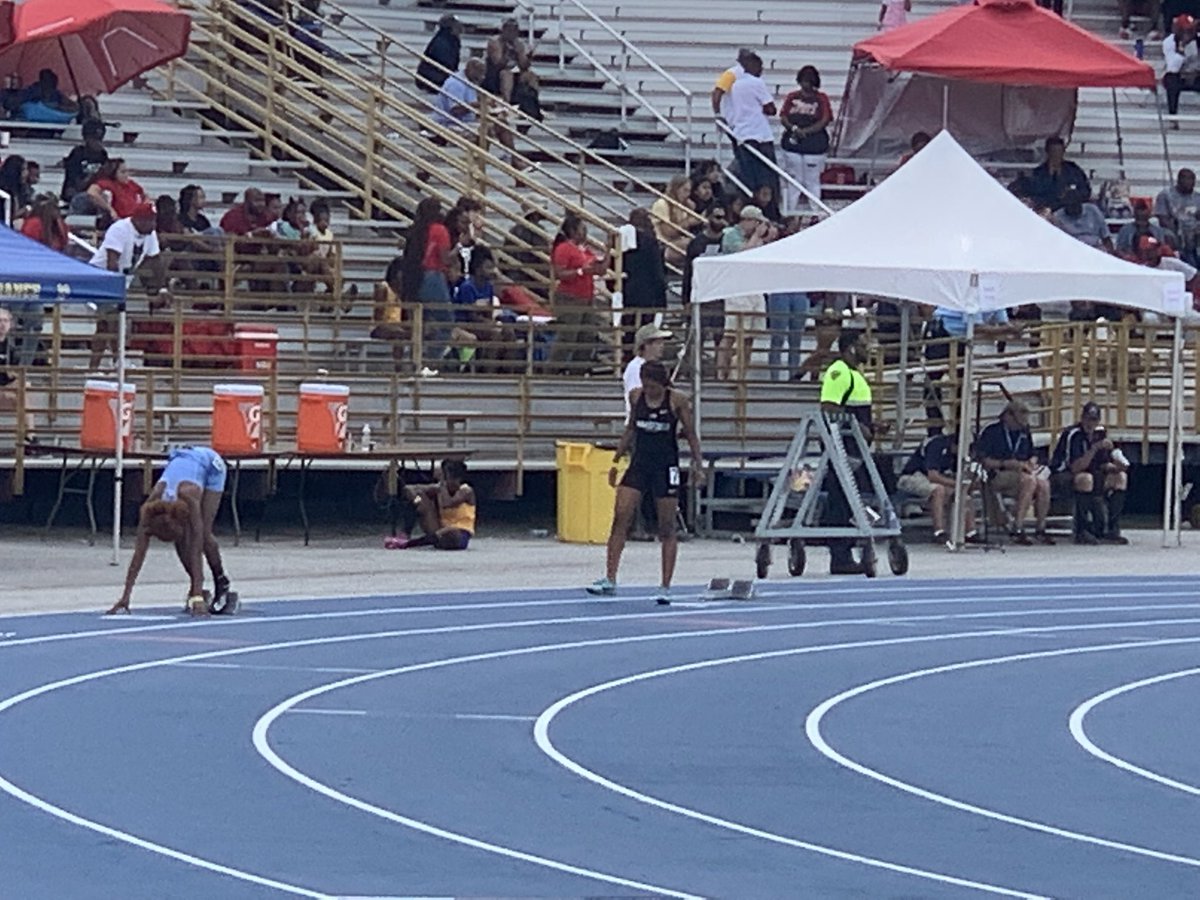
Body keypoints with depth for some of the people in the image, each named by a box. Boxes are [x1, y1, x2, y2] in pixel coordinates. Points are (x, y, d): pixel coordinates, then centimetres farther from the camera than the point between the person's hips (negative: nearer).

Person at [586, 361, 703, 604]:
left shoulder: (676, 401, -7)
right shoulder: (636, 397, 3)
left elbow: (690, 434, -2)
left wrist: (698, 464, -10)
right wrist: (616, 460, 14)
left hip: (666, 467, -3)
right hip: (639, 463, 3)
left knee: (667, 527, 1)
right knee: (620, 517, -10)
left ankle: (665, 587, 8)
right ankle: (610, 580, -9)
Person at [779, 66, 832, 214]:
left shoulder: (821, 98, 5)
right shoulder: (792, 97, 13)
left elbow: (825, 121, -3)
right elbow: (783, 117, 7)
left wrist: (806, 131, -13)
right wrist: (794, 128, -13)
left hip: (814, 145, -2)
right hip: (792, 143, 2)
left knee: (812, 180, -2)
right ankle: (791, 214, 8)